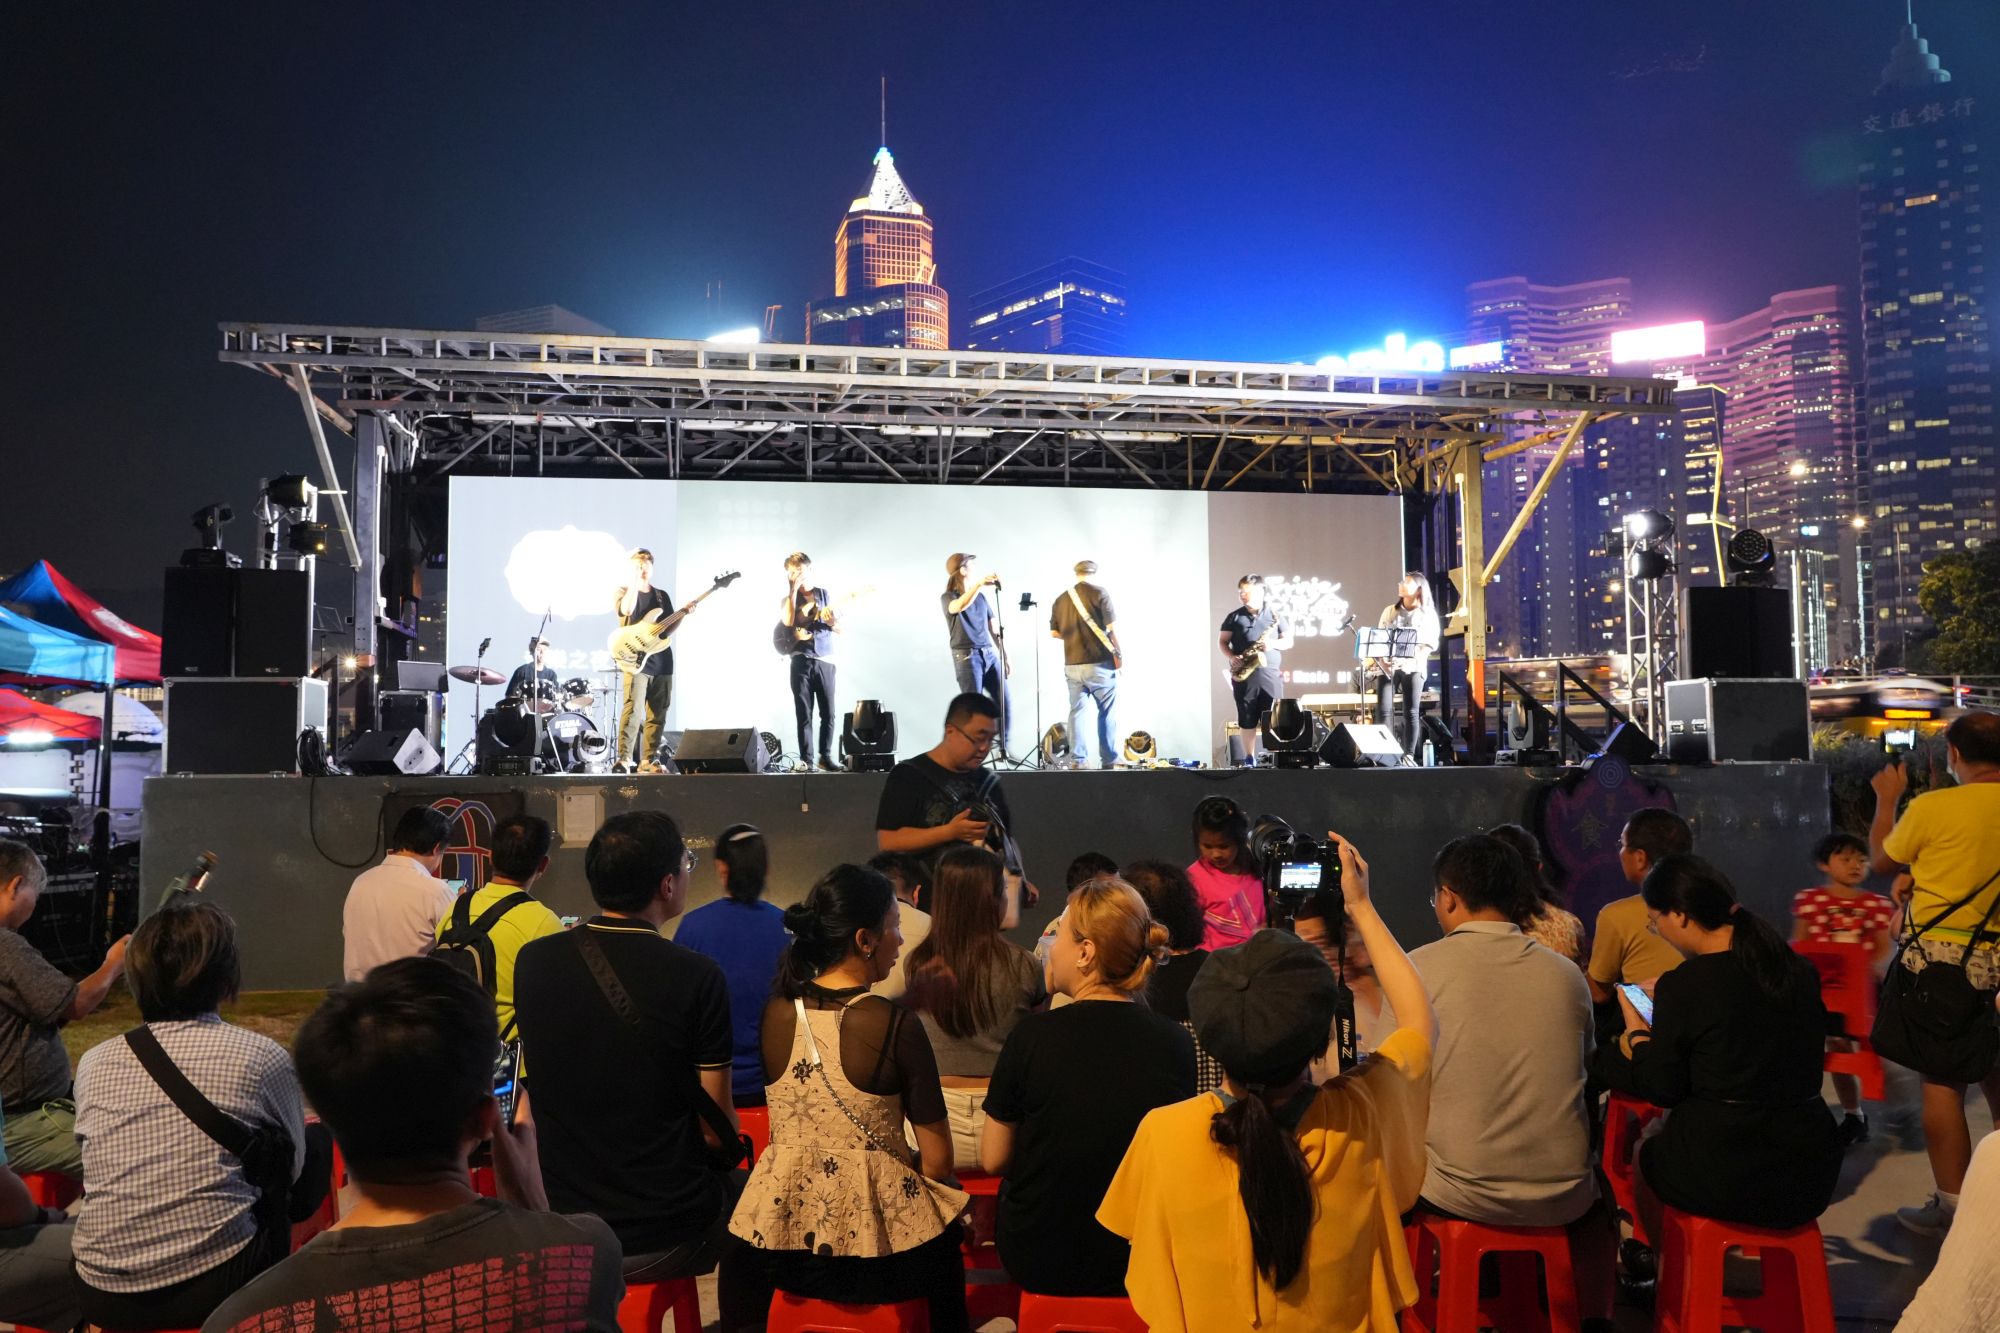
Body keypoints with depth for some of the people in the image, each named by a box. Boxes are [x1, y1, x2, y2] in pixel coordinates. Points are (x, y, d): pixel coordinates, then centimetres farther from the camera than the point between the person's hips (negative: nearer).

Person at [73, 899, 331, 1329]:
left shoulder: (93, 1064, 2)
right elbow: (295, 1164, 7)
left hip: (101, 1296, 4)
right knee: (318, 1141, 19)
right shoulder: (260, 1056, -8)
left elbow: (108, 1167, 16)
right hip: (216, 1286, -4)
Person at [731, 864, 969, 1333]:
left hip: (781, 1246, 4)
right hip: (875, 1249, -4)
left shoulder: (775, 1011, -5)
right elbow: (937, 1161, -11)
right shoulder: (895, 1024, -19)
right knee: (946, 1241, 29)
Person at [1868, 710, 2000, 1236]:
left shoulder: (1933, 807, -15)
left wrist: (1886, 800, 14)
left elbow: (1882, 859, 1)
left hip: (1939, 955, -5)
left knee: (1942, 1080, 1)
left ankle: (1952, 1204, 5)